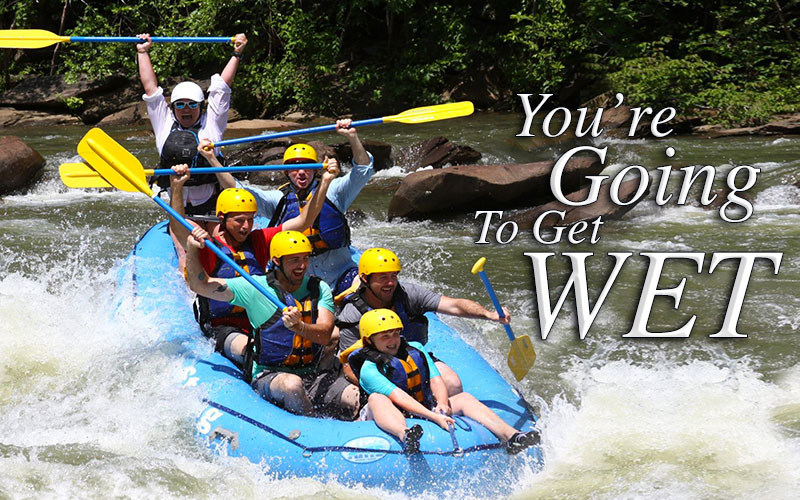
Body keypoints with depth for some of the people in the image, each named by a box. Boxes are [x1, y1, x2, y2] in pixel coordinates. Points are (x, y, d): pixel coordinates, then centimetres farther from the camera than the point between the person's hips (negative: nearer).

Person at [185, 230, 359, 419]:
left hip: (314, 374, 2)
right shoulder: (255, 288, -1)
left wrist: (299, 327, -31)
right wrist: (192, 249, -16)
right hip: (268, 374, -2)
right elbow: (200, 285, 0)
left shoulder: (319, 289, 5)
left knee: (354, 399, -26)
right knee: (292, 384, -38)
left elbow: (325, 336, -10)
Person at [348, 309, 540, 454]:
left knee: (464, 398, -11)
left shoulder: (415, 349, 12)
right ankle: (404, 436, -70)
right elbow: (399, 397, -24)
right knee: (377, 399, -35)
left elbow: (436, 380, 2)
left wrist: (442, 405, -20)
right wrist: (434, 417, -35)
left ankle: (510, 436, -36)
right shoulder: (369, 369, -10)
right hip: (393, 419, -6)